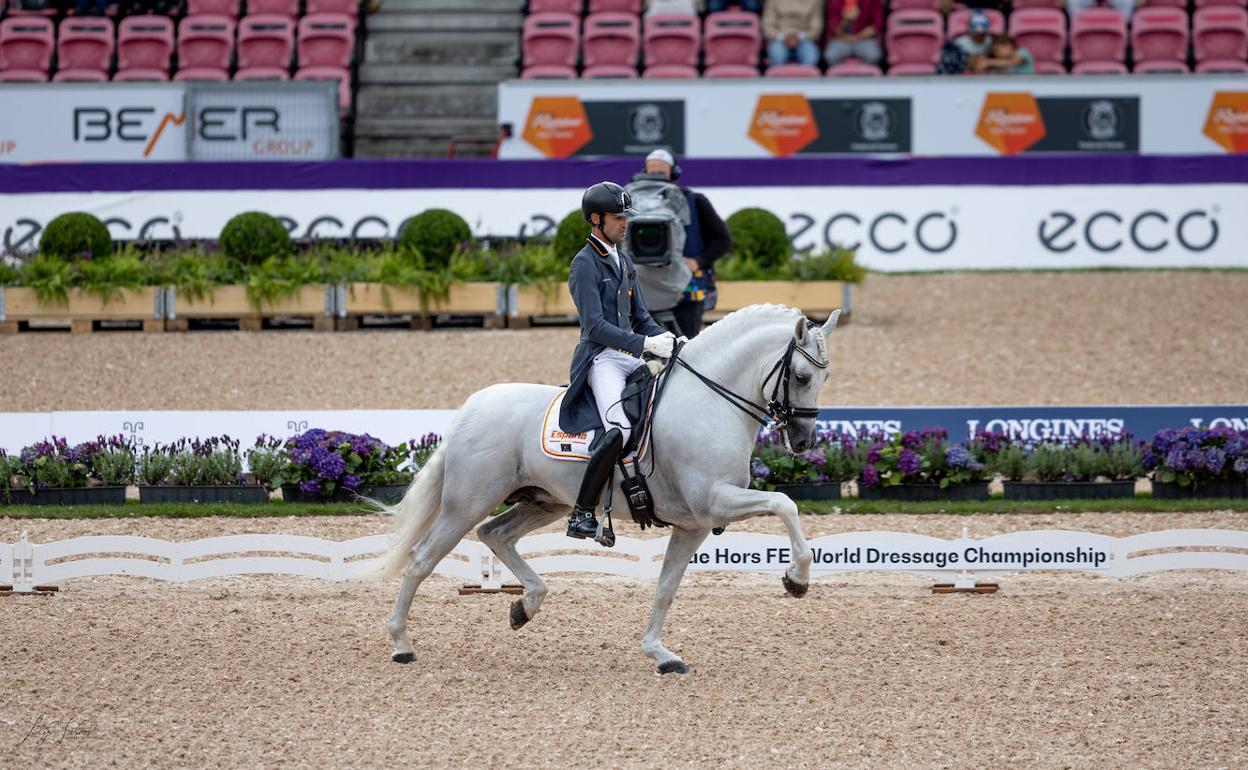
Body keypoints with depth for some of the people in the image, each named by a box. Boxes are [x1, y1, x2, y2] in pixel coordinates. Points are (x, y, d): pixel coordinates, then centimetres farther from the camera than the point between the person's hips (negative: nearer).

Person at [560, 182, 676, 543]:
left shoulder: (623, 262, 20)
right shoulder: (585, 264, -6)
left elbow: (642, 319, 22)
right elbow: (595, 325, -16)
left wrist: (669, 340, 1)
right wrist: (646, 344, -22)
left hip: (631, 358, 9)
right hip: (602, 360, -9)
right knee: (620, 429, -30)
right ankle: (582, 514, -25)